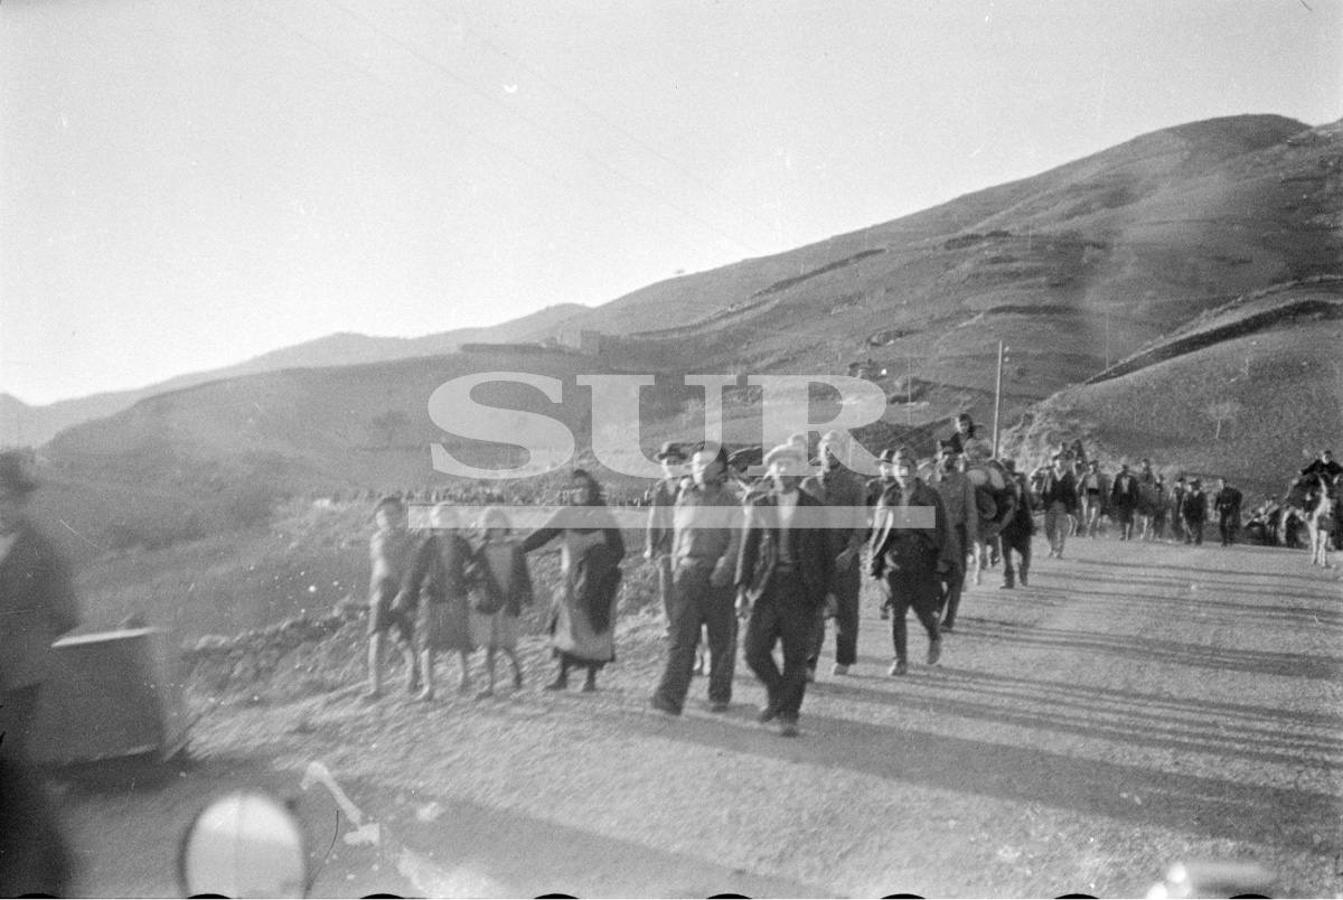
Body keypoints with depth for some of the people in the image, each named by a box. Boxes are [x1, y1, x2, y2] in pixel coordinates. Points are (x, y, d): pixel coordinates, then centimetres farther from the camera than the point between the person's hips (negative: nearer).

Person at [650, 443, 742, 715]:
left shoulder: (729, 501, 2)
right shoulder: (684, 497, 11)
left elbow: (736, 539, -6)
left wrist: (725, 565, -21)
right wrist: (675, 569, 11)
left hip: (719, 575, -1)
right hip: (687, 572, 2)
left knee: (721, 639, 7)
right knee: (680, 636, -7)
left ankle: (720, 696, 21)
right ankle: (670, 697, -10)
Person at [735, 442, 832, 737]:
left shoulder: (814, 507, 4)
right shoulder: (758, 505, 7)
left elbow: (822, 553, 7)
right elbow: (748, 547, 8)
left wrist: (825, 593, 5)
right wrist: (742, 588, 1)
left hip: (801, 590, -1)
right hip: (766, 587, 1)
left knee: (796, 657, 1)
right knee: (755, 651, -4)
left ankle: (788, 715, 16)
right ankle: (776, 694, 24)